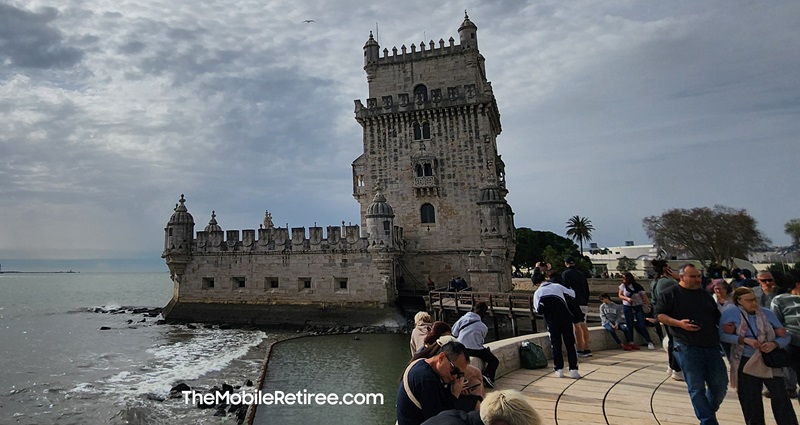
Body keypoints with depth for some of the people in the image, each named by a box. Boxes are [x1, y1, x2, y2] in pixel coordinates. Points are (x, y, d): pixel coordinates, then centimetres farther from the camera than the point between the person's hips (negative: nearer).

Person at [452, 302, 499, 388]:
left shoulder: (462, 319, -1)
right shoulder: (483, 327, -5)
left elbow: (454, 334, 0)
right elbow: (481, 341, 4)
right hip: (476, 350, -4)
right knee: (494, 361, 13)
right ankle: (488, 375, -14)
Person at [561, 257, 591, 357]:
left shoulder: (565, 273, -4)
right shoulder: (581, 274, 17)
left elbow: (565, 288, -12)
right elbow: (587, 289, 18)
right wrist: (586, 302, 22)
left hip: (574, 303, -7)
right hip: (584, 303, 7)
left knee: (577, 326, -7)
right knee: (583, 325, 11)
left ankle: (581, 350, -7)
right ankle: (587, 349, 12)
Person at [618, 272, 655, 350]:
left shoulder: (638, 286, -9)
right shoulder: (623, 286, -2)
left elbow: (644, 296, -11)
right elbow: (620, 295, 3)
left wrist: (649, 305, -19)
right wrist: (627, 298, -16)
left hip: (638, 307, -2)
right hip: (627, 307, 2)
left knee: (641, 325, -6)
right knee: (629, 325, 6)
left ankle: (650, 342, 1)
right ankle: (630, 343, 13)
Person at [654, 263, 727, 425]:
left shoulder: (705, 295, 17)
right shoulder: (670, 294, -3)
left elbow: (717, 316, 25)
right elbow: (660, 315, -5)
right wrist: (679, 323, -19)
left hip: (711, 346, 6)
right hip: (687, 348, -6)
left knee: (720, 384, 9)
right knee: (696, 387, -1)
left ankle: (710, 410, 35)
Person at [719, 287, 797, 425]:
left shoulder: (767, 313, 4)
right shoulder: (731, 314, -7)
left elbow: (785, 336, 6)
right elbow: (722, 335, -13)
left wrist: (774, 344, -14)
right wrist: (745, 340, -21)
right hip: (746, 363, -2)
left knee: (781, 397, -6)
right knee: (751, 401, 7)